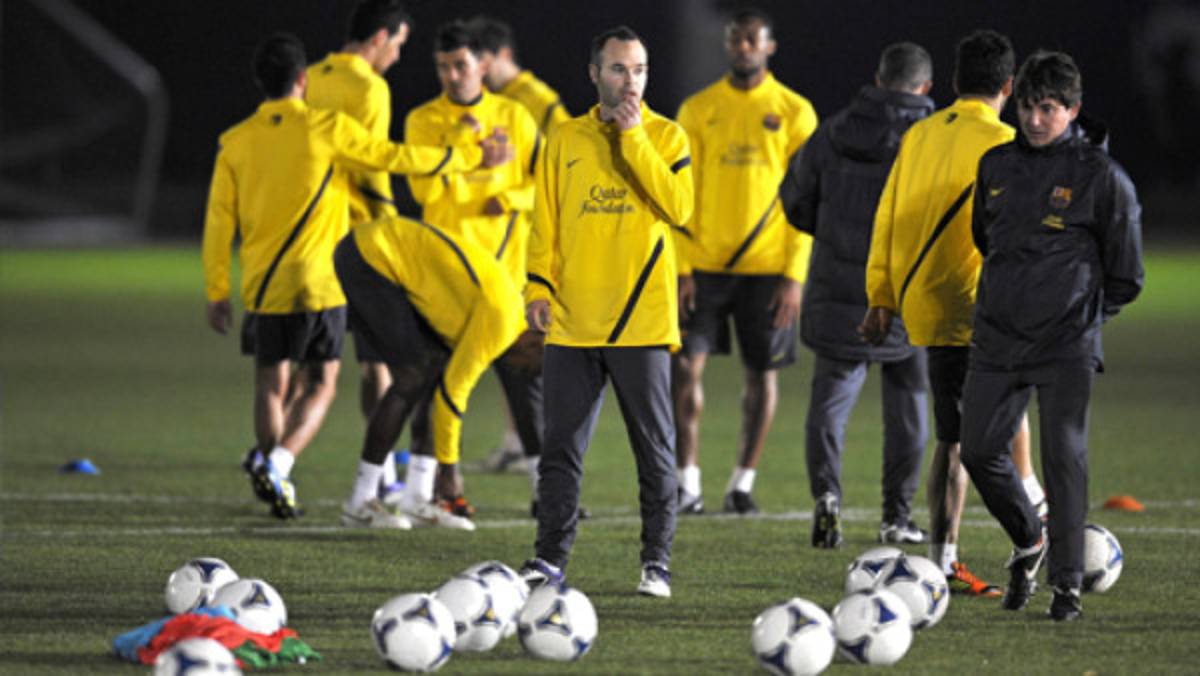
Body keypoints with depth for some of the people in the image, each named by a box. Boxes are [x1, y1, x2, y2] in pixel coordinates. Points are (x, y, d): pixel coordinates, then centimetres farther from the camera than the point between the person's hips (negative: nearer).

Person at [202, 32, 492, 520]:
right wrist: (469, 157, 9)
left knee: (272, 385, 14)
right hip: (319, 285, -3)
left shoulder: (235, 141, 3)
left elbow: (218, 220, 4)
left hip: (262, 288, 3)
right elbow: (396, 158, -3)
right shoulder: (326, 128, -6)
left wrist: (216, 291, 10)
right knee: (319, 386, 5)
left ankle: (270, 463, 10)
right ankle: (279, 461, -15)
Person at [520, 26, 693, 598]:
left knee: (655, 449, 2)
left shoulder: (665, 137, 2)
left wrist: (633, 139, -15)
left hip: (641, 320, -2)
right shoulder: (566, 140, 9)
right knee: (562, 447, 4)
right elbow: (545, 220, 12)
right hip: (572, 320, 2)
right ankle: (551, 556, 12)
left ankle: (656, 561, 8)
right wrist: (538, 286, 0)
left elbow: (679, 207, -14)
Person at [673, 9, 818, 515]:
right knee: (686, 365, -7)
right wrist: (682, 268, -4)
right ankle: (687, 481, 0)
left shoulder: (794, 113, 2)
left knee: (761, 373, 3)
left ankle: (743, 483, 13)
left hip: (767, 267, -1)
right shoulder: (698, 110, 5)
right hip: (705, 264, 1)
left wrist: (795, 275, -7)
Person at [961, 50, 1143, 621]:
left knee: (1064, 457, -8)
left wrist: (1083, 312, 3)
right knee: (979, 450, 1)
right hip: (997, 339, 5)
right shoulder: (997, 165, 10)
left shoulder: (1102, 176, -4)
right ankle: (1028, 542, 27)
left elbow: (1124, 279, 2)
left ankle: (1067, 582, 0)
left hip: (1067, 344, -5)